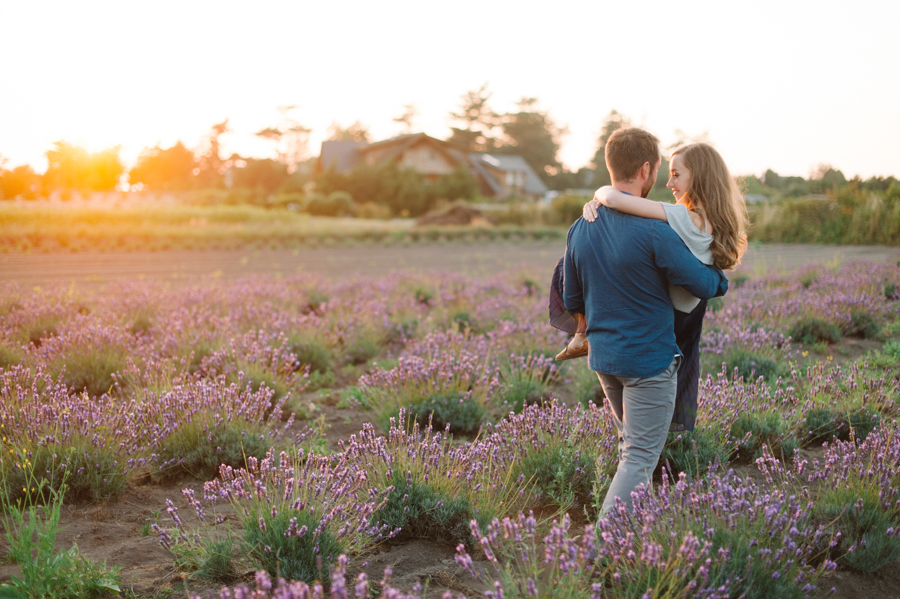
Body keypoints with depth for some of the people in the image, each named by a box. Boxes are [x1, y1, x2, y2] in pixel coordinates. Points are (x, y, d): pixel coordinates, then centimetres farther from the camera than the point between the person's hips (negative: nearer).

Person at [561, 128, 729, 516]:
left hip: (603, 355, 7)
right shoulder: (653, 232, -21)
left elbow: (572, 301, 9)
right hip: (649, 358, -7)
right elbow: (704, 286, -12)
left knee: (630, 445, 24)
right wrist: (720, 278, 12)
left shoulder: (579, 229, 1)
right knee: (640, 458, 0)